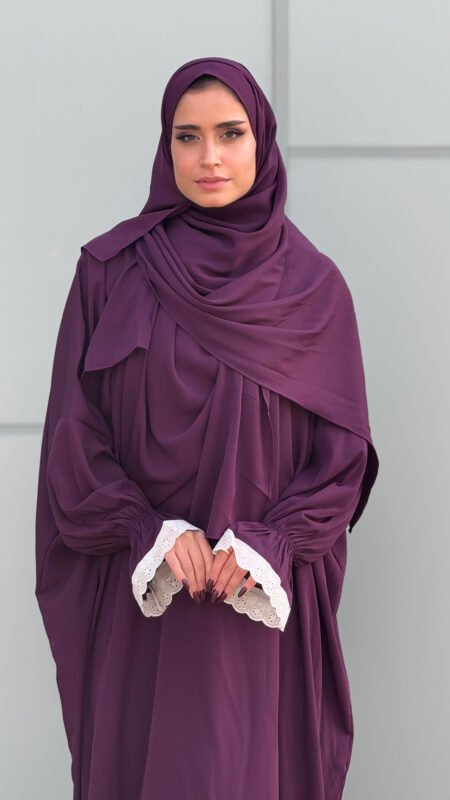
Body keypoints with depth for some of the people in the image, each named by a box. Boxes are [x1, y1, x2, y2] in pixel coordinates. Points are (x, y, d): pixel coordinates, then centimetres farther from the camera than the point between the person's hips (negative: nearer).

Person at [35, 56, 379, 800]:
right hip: (139, 594, 0)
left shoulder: (315, 287, 2)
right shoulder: (111, 271, 0)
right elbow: (73, 432, -1)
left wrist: (270, 544, -10)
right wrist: (150, 532, -11)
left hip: (267, 598, 1)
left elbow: (344, 449, 2)